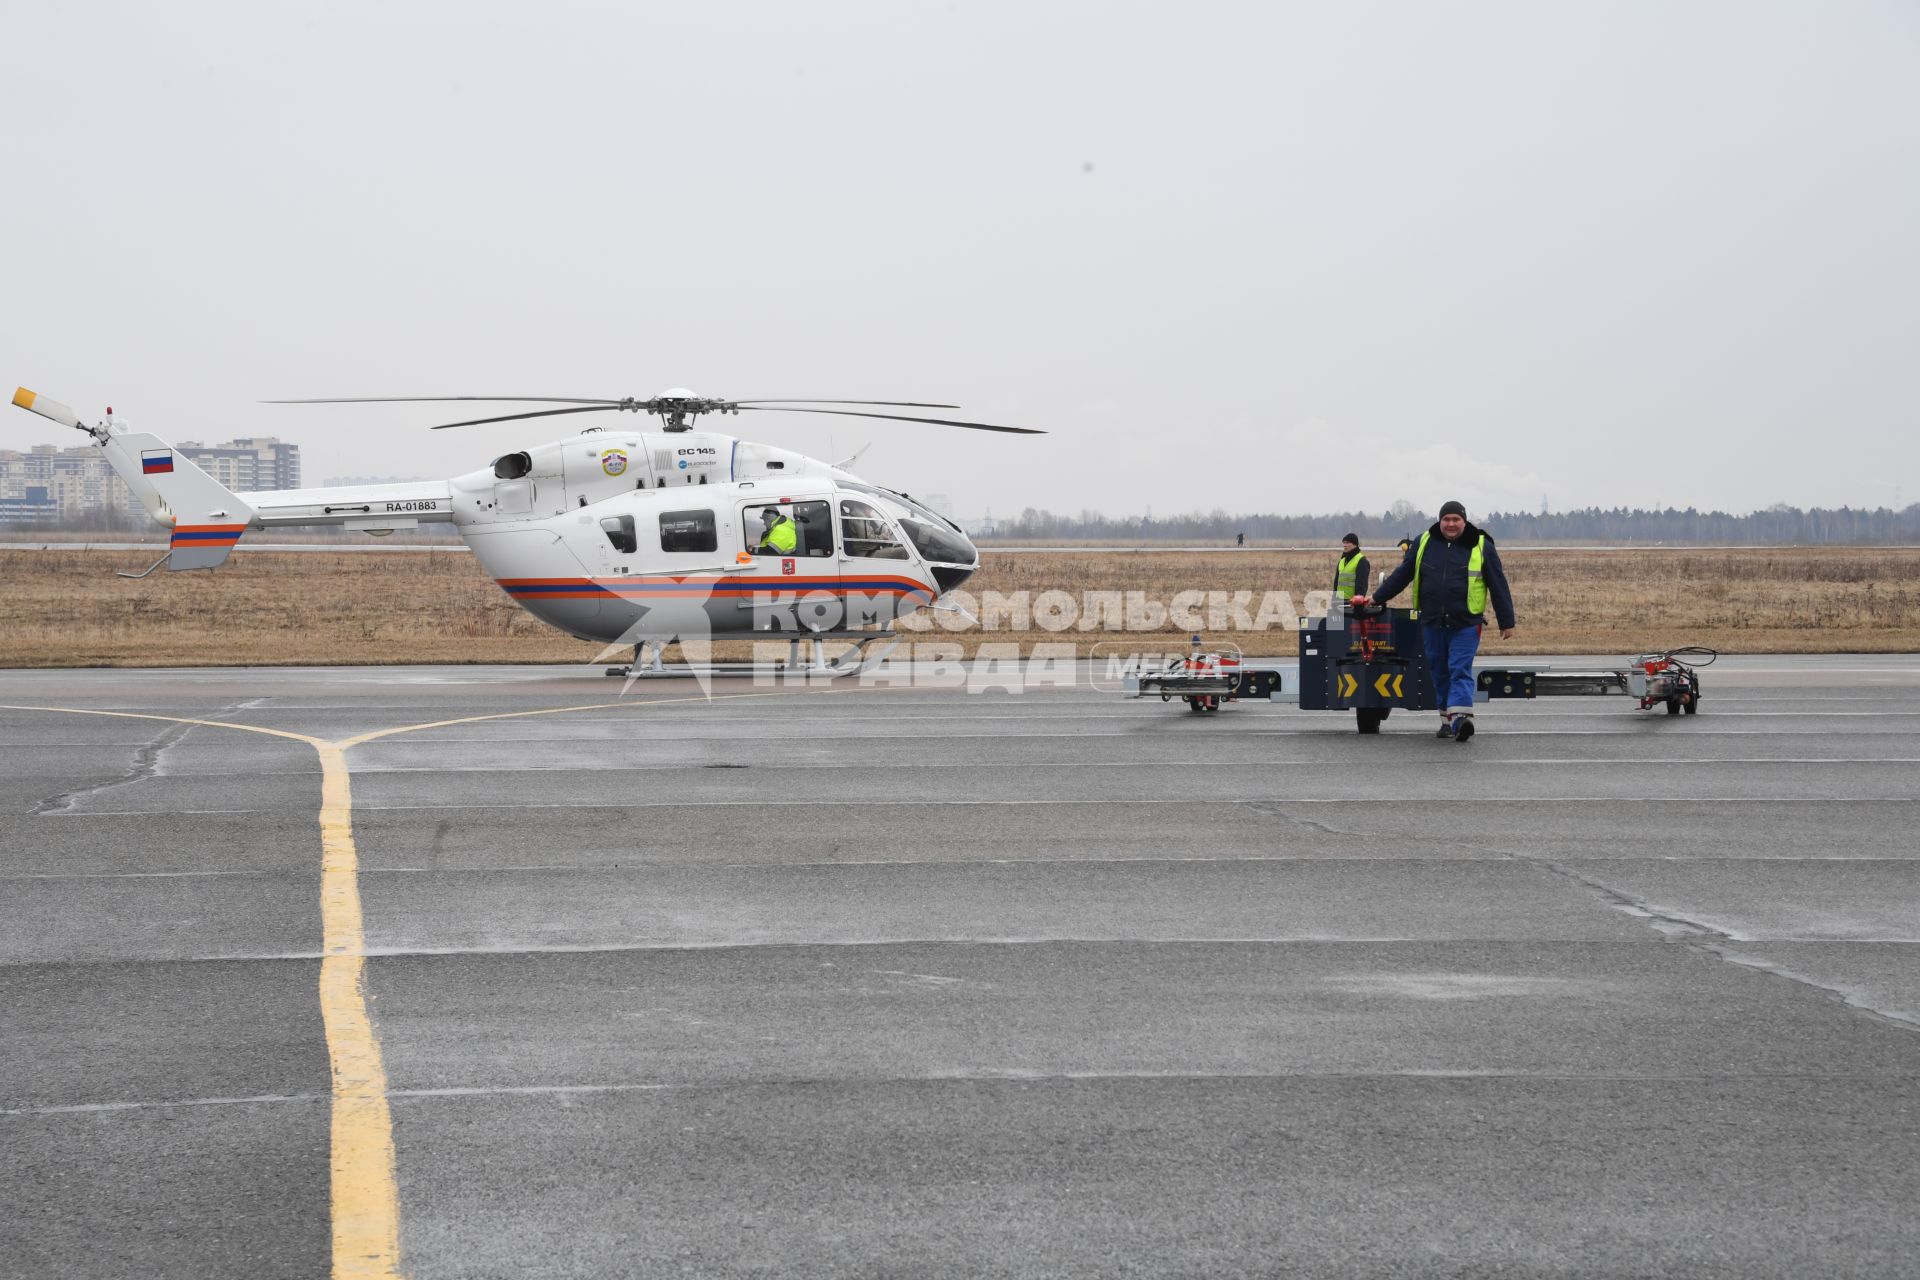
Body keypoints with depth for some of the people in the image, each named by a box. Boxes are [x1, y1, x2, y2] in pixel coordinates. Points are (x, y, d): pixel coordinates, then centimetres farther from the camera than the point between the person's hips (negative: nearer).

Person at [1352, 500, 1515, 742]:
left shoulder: (1481, 547, 1)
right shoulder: (1424, 543, 9)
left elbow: (1498, 585, 3)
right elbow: (1402, 574, 16)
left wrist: (1506, 621, 2)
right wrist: (1376, 598, 15)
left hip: (1465, 624, -4)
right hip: (1432, 623, 4)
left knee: (1460, 671, -15)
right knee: (1439, 672, 8)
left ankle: (1460, 717, -26)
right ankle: (1447, 720, 17)